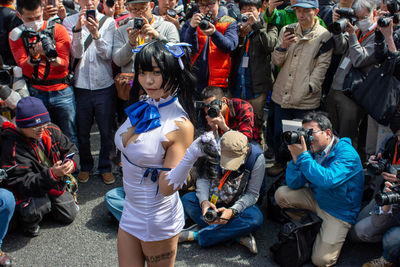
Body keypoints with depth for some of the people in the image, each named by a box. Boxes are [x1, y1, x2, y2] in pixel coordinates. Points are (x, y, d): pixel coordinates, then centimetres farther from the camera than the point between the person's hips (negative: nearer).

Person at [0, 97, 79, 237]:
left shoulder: (51, 131, -10)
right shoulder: (13, 148, -29)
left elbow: (70, 149, 4)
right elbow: (23, 184, -32)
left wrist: (71, 162, -21)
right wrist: (52, 174, -46)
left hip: (55, 185, 6)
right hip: (28, 192, -6)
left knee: (69, 215, 4)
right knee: (37, 208, -35)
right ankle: (29, 221, 3)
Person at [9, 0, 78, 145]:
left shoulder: (57, 29, -1)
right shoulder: (16, 35, 4)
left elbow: (64, 64, -5)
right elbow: (23, 67, -4)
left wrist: (51, 56, -26)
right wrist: (34, 55, -25)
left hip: (61, 91, -1)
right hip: (36, 94, 1)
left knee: (70, 138, 5)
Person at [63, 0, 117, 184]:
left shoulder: (108, 22, 0)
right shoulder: (70, 21, 0)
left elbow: (107, 54, -10)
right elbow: (77, 54, -10)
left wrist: (96, 34, -26)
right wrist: (77, 29, -25)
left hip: (104, 85, 0)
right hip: (81, 85, 0)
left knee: (106, 131, 9)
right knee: (82, 131, 12)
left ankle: (105, 166, 28)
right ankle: (85, 166, 33)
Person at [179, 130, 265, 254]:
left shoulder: (257, 158, -21)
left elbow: (252, 194, -16)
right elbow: (203, 178, -10)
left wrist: (232, 211, -32)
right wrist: (204, 201, -29)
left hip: (239, 204, -2)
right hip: (212, 201, 2)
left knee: (255, 218, -33)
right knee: (186, 200, -25)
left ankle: (196, 235, -26)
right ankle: (238, 235, -26)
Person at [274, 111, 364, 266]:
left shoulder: (347, 154, -24)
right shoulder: (312, 150, -7)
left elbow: (327, 180, -42)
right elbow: (293, 184, -8)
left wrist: (303, 156, -38)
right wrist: (296, 158, -24)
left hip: (339, 212, -6)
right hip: (316, 198, 6)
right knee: (281, 194, -9)